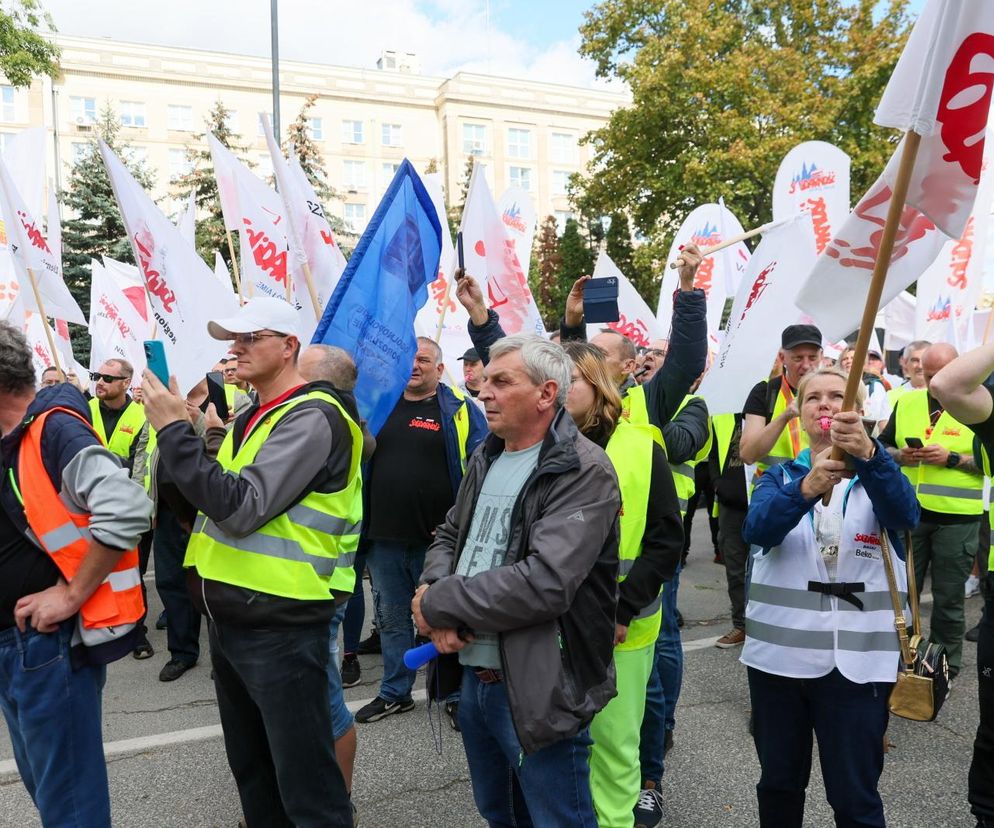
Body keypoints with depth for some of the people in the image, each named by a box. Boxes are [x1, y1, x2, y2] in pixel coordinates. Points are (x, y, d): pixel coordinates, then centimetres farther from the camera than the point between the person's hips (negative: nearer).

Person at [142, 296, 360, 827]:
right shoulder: (250, 418, 13)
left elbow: (242, 508, -25)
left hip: (279, 625, -9)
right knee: (251, 771, 24)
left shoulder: (311, 418, -17)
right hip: (229, 618, 10)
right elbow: (211, 496, 19)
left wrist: (174, 431, -21)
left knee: (305, 784, 3)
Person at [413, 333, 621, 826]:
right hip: (473, 676, 8)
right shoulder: (486, 459, 8)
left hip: (537, 690, -7)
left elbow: (544, 583, -29)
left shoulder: (584, 471, -19)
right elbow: (448, 537, 12)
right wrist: (434, 593, -11)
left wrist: (436, 602, -19)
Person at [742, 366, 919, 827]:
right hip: (778, 652, 2)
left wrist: (868, 454, -41)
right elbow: (756, 529, -17)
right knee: (778, 783, 14)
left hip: (856, 658, -1)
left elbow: (905, 515, -22)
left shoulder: (877, 474, 3)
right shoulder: (780, 476, 4)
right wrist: (806, 488, -36)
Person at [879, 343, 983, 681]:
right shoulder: (906, 403, 8)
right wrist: (900, 455, -8)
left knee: (948, 597, 7)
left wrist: (951, 458, -18)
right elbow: (883, 446, 13)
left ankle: (946, 664, 24)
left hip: (957, 518, -3)